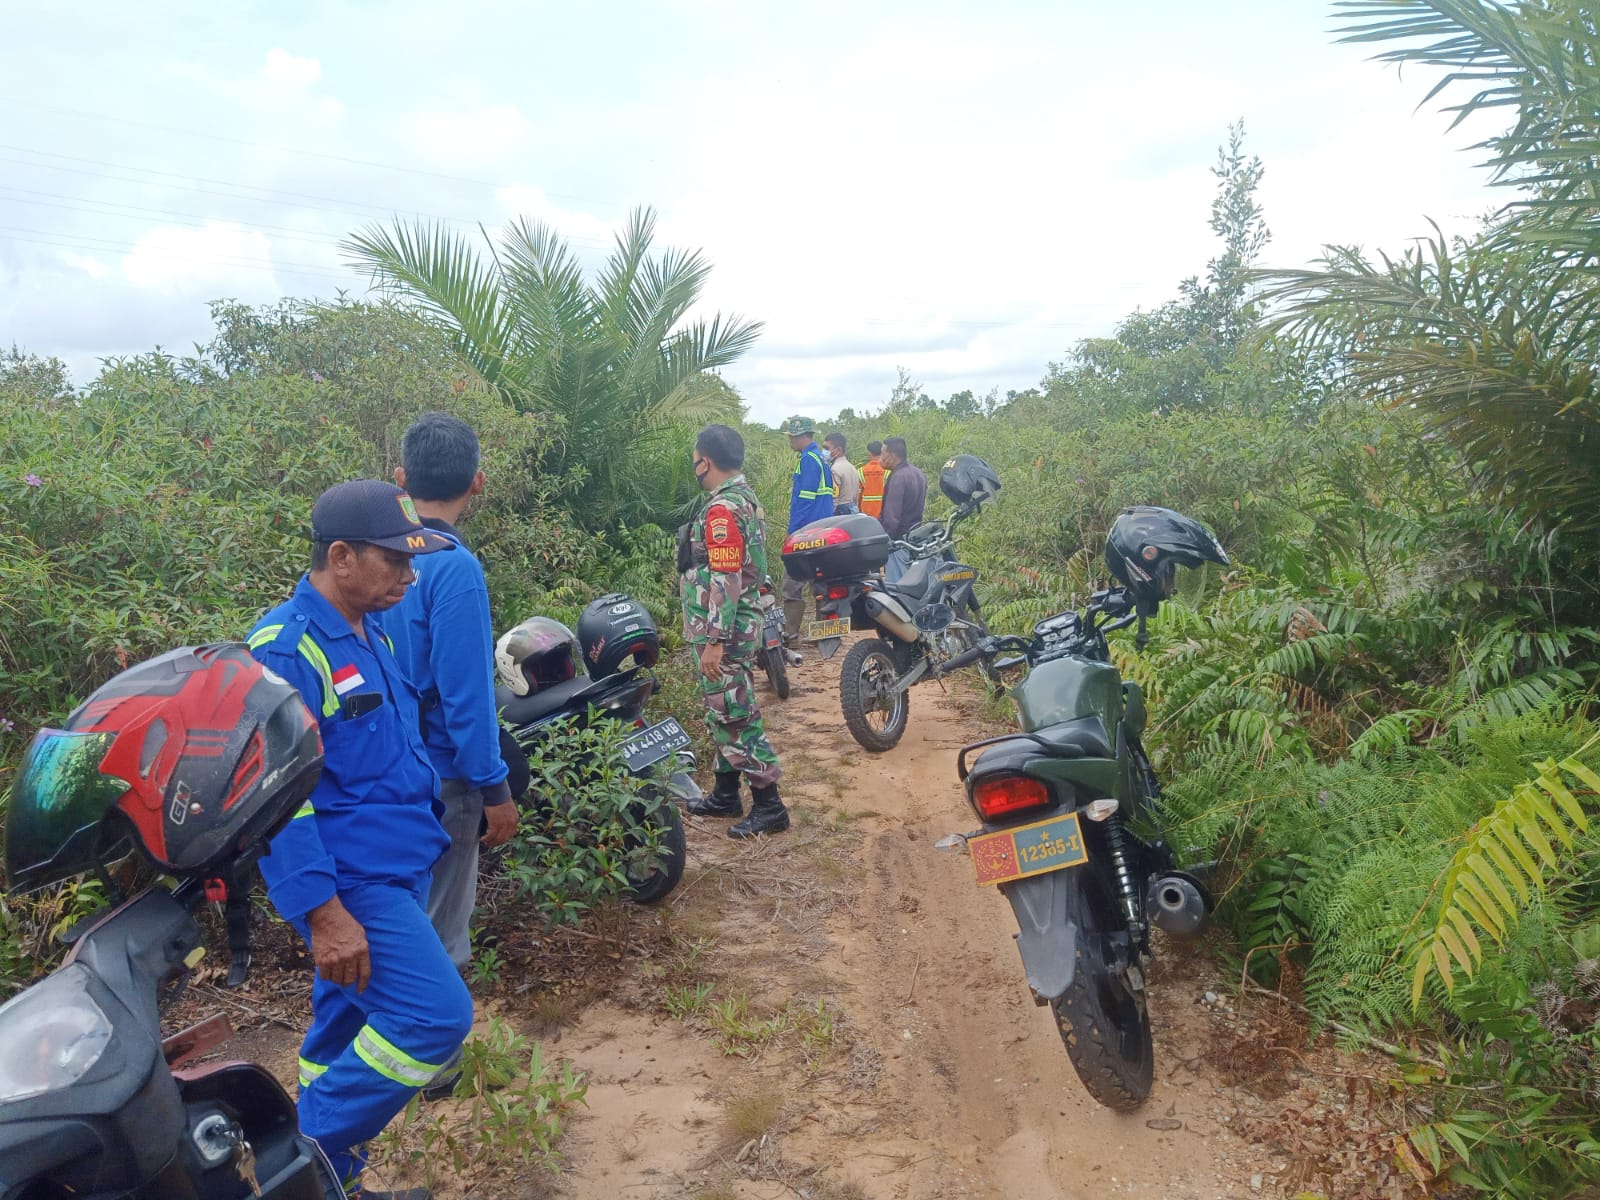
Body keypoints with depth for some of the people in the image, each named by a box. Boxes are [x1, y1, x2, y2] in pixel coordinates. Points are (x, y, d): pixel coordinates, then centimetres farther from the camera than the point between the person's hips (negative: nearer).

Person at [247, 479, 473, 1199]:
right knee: (435, 1015, -13)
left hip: (398, 869, 9)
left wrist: (430, 825, 22)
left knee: (349, 1022, 18)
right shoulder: (286, 649, -19)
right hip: (350, 882, -9)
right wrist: (324, 913, -23)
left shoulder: (371, 632, 10)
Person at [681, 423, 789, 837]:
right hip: (741, 624, 10)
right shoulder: (745, 497, 12)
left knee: (735, 717, -4)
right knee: (724, 713, 18)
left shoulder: (722, 509, -19)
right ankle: (725, 795, 29)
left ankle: (768, 805, 3)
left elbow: (725, 580, -24)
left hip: (723, 630, -10)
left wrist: (714, 641, -24)